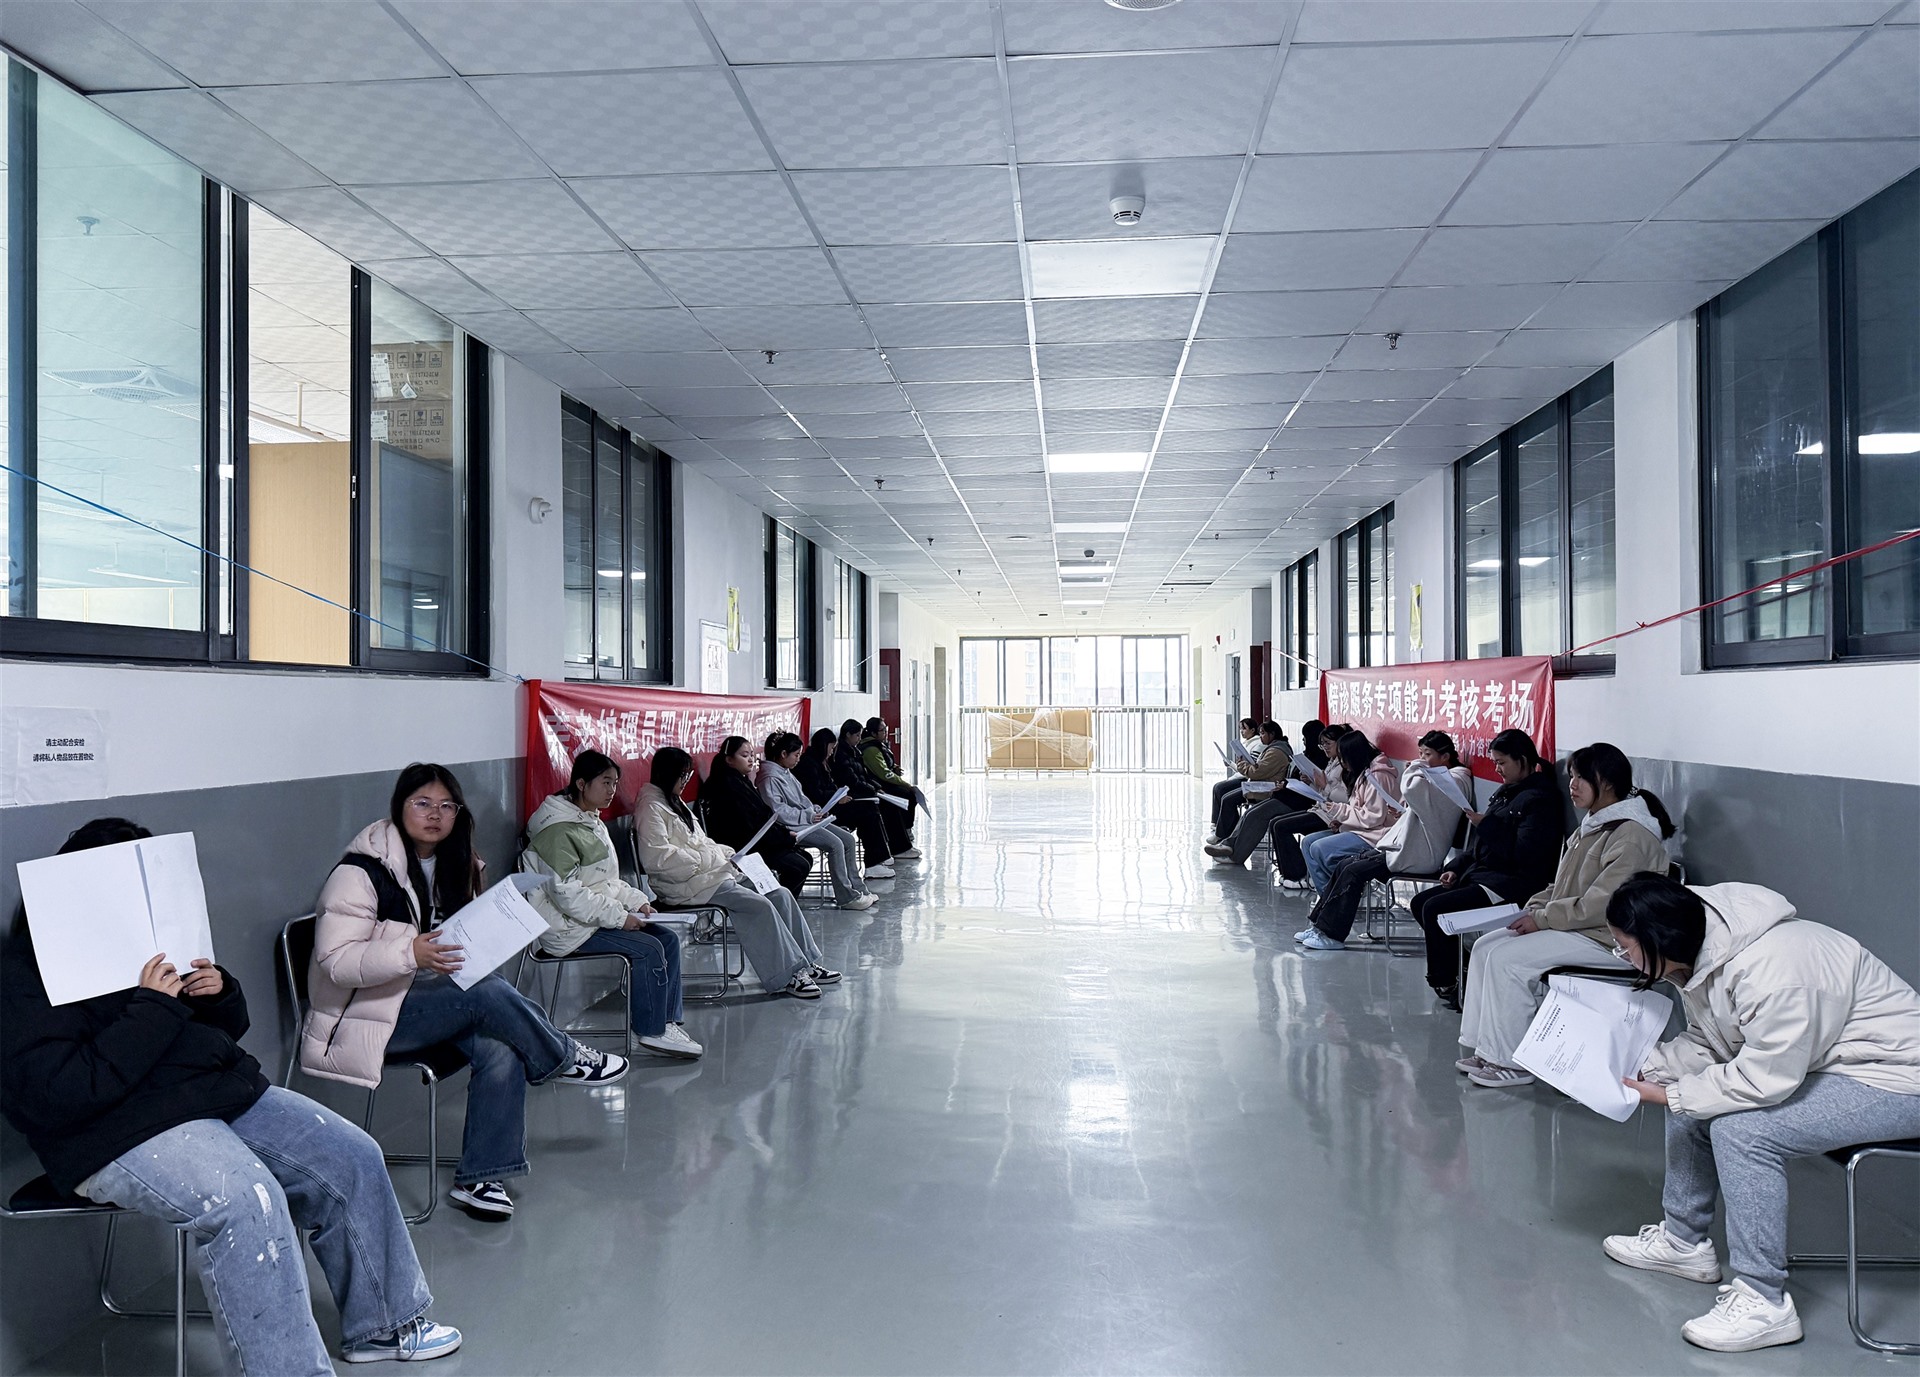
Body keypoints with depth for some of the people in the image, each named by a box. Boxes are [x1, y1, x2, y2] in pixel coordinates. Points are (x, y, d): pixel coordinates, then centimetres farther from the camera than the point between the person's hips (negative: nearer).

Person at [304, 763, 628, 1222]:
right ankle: (565, 1060, -5)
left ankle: (480, 1179, -15)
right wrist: (411, 954, -34)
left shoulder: (452, 866, 12)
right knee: (487, 994, -30)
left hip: (430, 999, 8)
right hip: (371, 1014, -8)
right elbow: (334, 960, -21)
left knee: (503, 1049, -22)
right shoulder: (362, 871, -14)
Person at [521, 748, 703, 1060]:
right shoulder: (559, 830, -17)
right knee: (648, 949, -20)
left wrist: (636, 900, 3)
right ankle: (652, 1031, -8)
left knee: (669, 938, -2)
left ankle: (668, 1021, 0)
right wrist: (618, 916, -23)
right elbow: (565, 893, -24)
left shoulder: (592, 822, 15)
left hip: (600, 914, 10)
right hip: (569, 927, -10)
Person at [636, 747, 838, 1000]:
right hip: (688, 884, -10)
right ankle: (785, 976, -18)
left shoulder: (675, 802, 21)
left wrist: (727, 854, 8)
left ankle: (804, 962, -1)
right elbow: (656, 858, -21)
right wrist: (706, 858, -18)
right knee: (759, 905, -24)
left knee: (780, 895, -3)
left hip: (713, 871, 10)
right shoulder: (651, 808, -9)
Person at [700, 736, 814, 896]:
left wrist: (786, 832, 0)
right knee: (799, 866, -18)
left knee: (806, 857, 4)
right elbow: (750, 828, -21)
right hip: (743, 847, -10)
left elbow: (764, 815, 15)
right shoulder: (728, 786, -18)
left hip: (757, 842, 10)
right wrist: (786, 837, -13)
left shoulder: (742, 781, 14)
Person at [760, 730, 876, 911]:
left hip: (807, 820, 11)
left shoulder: (786, 772, 17)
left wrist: (816, 811, 6)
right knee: (835, 844, -23)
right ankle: (846, 896, -16)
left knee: (848, 839, 1)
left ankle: (856, 888, 6)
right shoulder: (770, 777, -14)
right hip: (792, 827, -11)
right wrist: (807, 816, -20)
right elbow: (777, 810, -22)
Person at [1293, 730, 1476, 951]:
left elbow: (1411, 789, -29)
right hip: (1408, 845, 10)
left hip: (1418, 855, -10)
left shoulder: (1455, 780, -12)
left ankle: (1332, 934, -11)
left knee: (1354, 871, -17)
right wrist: (1403, 814, 4)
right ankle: (1319, 924, 2)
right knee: (1344, 865, 0)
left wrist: (1416, 767, -11)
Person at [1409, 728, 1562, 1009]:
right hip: (1483, 874, 11)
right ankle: (1454, 971, 4)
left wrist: (1486, 824, -19)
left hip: (1513, 883, -11)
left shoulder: (1540, 798, -13)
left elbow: (1524, 854, -23)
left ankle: (1445, 984, -4)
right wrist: (1458, 869, 10)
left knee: (1435, 909, -20)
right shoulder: (1506, 791, 16)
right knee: (1420, 903, 4)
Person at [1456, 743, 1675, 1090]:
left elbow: (1599, 905, -24)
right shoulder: (1595, 824, 13)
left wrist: (1543, 919, -17)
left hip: (1607, 941, -10)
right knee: (1486, 945, -2)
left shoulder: (1632, 836, -19)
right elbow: (1563, 885, 19)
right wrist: (1533, 907, 3)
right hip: (1578, 928, 10)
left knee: (1507, 959, -21)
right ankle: (1484, 1049, 1)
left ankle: (1511, 1064, -10)